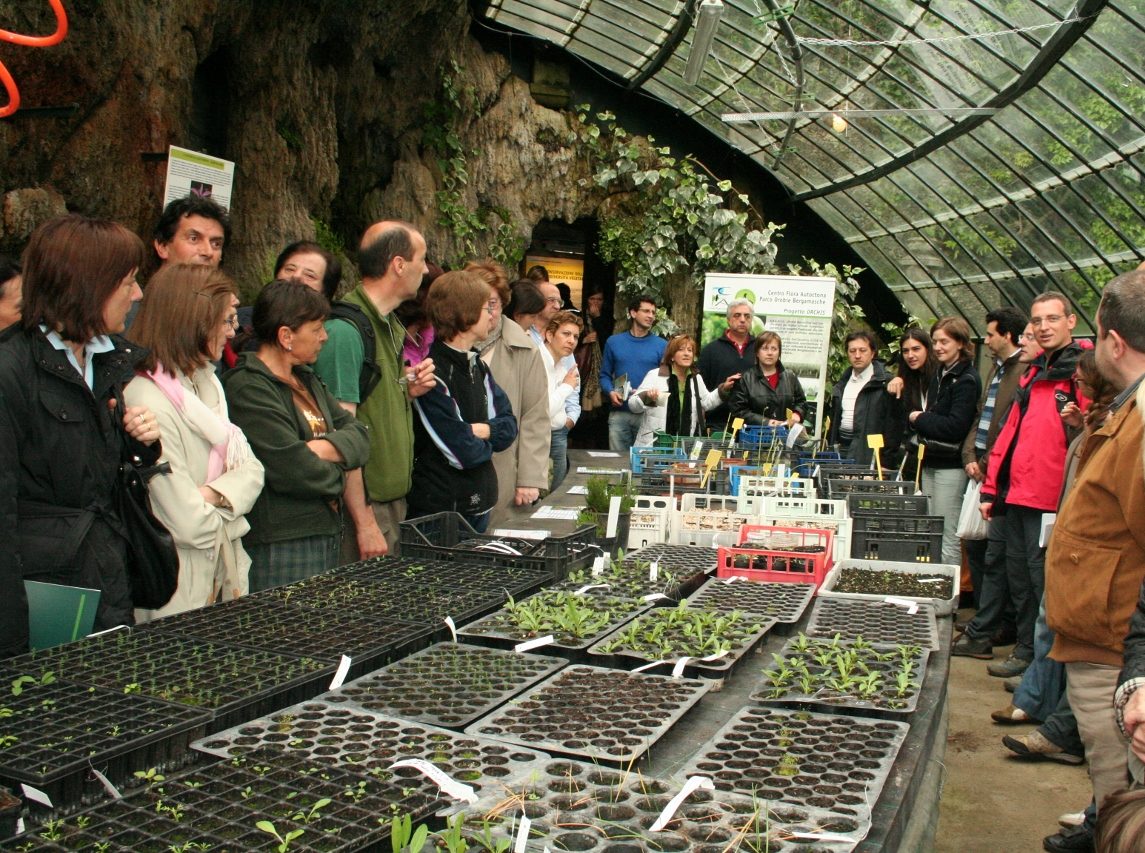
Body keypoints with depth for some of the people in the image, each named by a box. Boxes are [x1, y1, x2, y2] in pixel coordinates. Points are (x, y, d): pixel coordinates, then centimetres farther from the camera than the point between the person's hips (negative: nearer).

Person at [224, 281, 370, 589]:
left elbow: (359, 434, 6)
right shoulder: (248, 388, -15)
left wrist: (321, 447, -15)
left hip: (326, 535, 9)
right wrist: (338, 477, -4)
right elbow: (291, 468, -23)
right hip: (280, 549, -9)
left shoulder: (306, 380, 16)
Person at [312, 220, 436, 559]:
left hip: (394, 499, 9)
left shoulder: (391, 325, 12)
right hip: (365, 504, -9)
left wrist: (408, 390, 1)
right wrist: (364, 522, -21)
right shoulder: (346, 330, -17)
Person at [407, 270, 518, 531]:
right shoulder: (432, 375, -20)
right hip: (439, 510, -9)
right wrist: (489, 441, -1)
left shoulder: (478, 367, 9)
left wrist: (482, 430, -14)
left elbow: (509, 426, 7)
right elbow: (463, 453, -21)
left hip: (479, 503, 9)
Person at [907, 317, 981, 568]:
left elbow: (955, 426, -18)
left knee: (948, 538, -5)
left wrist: (919, 418, -7)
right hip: (930, 462, 8)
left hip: (950, 466, -8)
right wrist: (920, 419, 1)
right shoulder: (939, 375, 16)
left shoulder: (966, 380, -10)